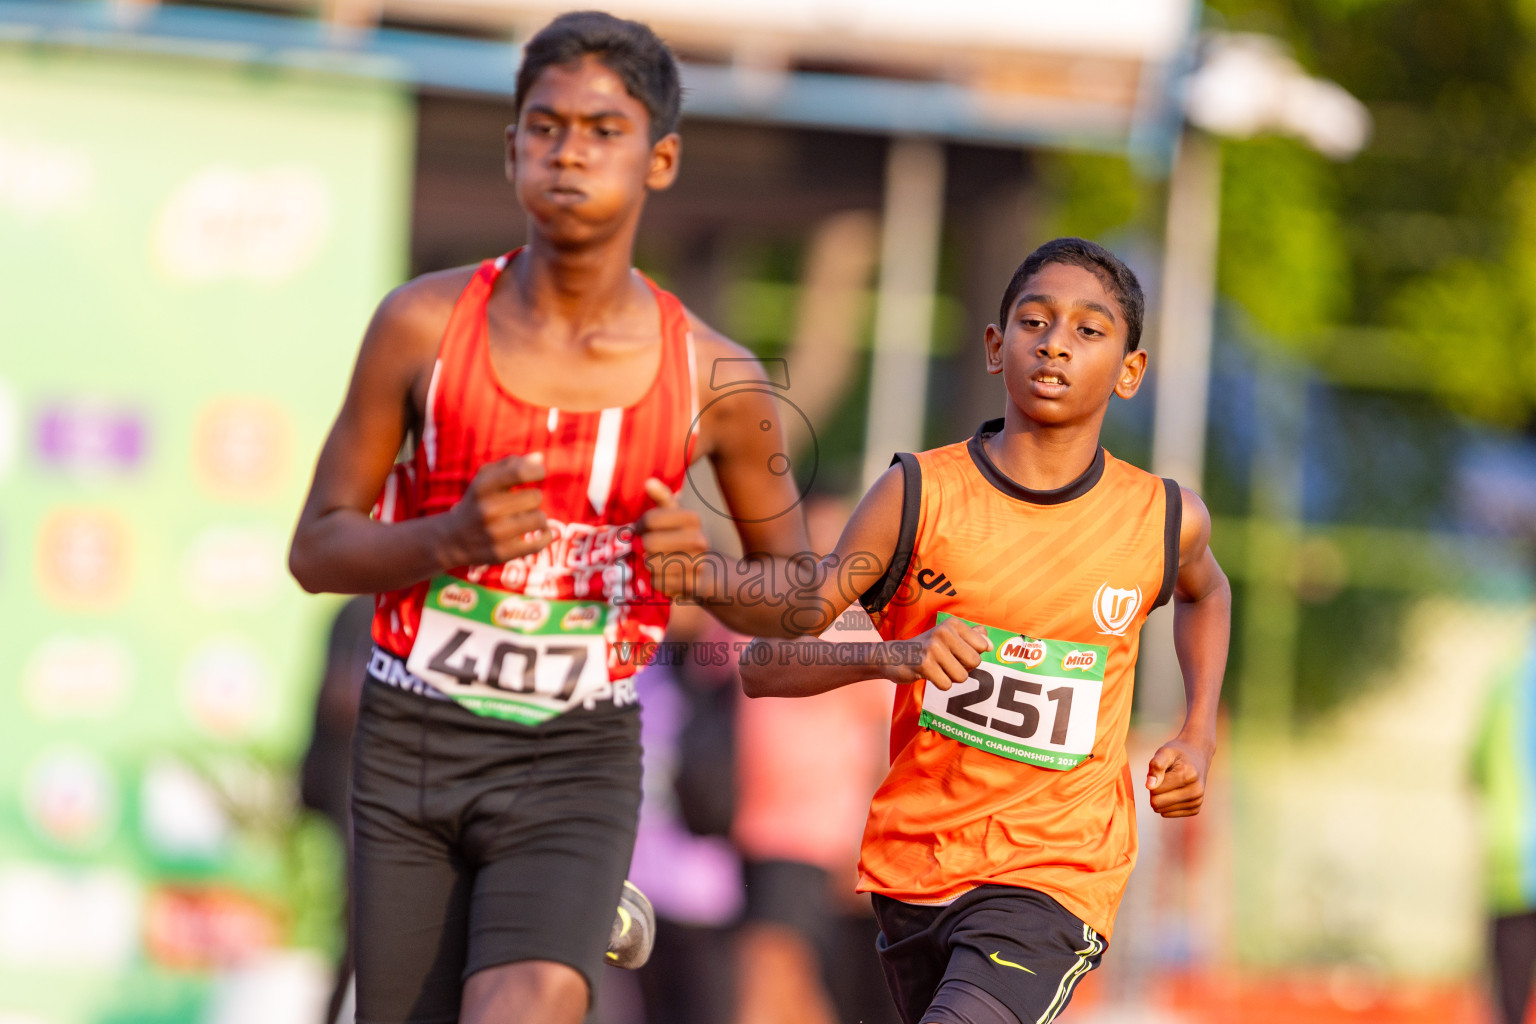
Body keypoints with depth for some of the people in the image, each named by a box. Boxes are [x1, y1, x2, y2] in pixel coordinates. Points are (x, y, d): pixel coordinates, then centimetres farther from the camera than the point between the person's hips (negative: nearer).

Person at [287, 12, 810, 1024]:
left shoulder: (715, 380, -4)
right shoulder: (425, 325, -5)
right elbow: (316, 549, 0)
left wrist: (707, 575, -14)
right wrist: (451, 539, -20)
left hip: (575, 761, -2)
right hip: (409, 746, 2)